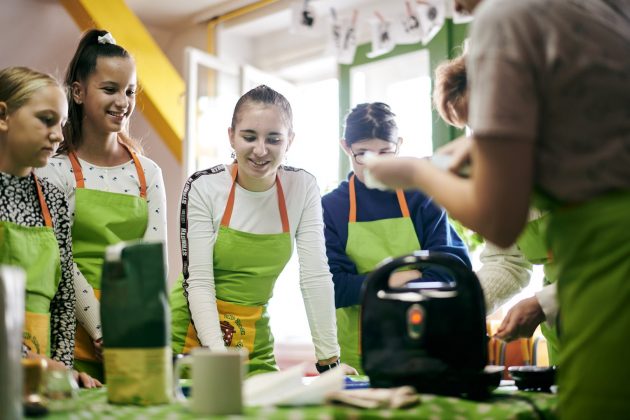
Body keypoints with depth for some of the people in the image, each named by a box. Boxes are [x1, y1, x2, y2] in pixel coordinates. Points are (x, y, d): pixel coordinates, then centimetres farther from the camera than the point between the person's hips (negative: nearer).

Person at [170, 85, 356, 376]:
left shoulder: (302, 188, -7)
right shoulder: (203, 187, -14)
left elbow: (315, 276, -8)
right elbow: (198, 281, -16)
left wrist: (328, 360, -11)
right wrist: (217, 355, -28)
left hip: (254, 339, 2)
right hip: (193, 334, -2)